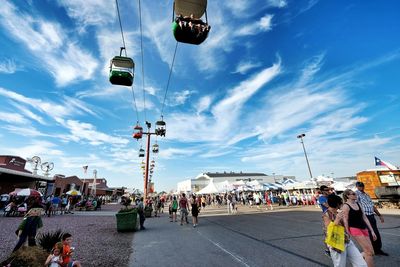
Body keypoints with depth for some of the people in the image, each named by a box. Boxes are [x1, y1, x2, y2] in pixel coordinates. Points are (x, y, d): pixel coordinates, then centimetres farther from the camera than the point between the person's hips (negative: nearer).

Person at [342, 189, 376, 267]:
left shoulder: (358, 204, 10)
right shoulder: (346, 206, -12)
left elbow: (364, 218, 15)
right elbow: (345, 221, -12)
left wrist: (372, 231, 12)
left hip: (364, 228, 8)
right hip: (354, 229, -8)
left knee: (367, 252, 6)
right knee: (370, 252, -7)